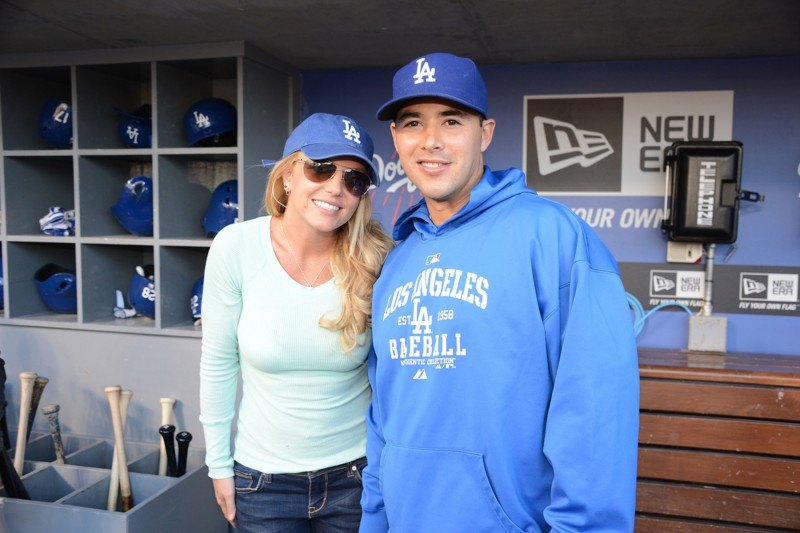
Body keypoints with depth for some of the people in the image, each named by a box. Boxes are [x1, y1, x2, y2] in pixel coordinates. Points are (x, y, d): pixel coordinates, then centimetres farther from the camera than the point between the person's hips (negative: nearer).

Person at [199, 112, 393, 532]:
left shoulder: (373, 260, -14)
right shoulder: (236, 246, -15)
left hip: (355, 472, 1)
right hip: (262, 479, 0)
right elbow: (218, 363, -6)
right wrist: (219, 462, 0)